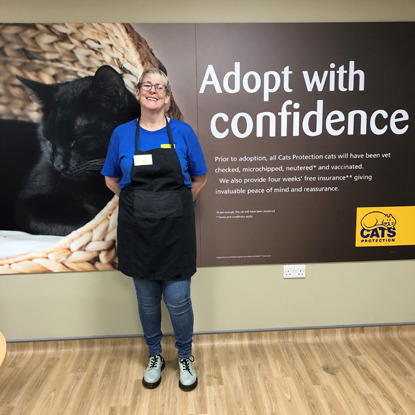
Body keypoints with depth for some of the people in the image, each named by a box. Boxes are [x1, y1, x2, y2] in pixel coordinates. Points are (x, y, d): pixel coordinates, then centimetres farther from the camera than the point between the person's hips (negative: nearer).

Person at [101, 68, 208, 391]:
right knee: (147, 300, 13)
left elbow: (200, 178, 9)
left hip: (175, 229, -1)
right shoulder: (122, 134, 3)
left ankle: (185, 357, 29)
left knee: (178, 300, 3)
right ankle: (155, 356, 36)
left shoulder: (182, 132, -1)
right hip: (137, 229, 2)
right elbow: (111, 180, 15)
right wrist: (140, 203, 11)